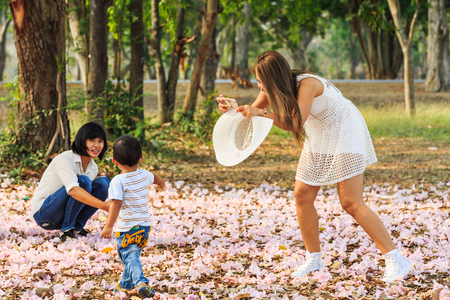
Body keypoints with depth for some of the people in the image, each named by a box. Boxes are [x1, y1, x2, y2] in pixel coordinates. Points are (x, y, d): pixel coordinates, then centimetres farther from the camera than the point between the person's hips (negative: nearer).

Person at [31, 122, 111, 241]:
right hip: (43, 213, -7)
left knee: (103, 182, -9)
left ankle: (78, 226, -6)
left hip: (65, 214, 7)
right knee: (83, 181, -28)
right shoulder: (64, 160, -22)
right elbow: (73, 190, -39)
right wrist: (104, 206, -48)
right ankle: (67, 229, -18)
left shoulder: (93, 168, 4)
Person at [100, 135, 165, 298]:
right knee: (134, 253, 21)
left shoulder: (118, 181, -16)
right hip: (144, 225, 6)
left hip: (126, 227, -6)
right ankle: (126, 283, 35)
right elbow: (154, 177, 29)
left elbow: (116, 204, -23)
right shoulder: (144, 175, 4)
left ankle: (140, 282, -29)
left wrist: (108, 226, -21)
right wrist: (161, 182, 53)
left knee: (130, 256, -8)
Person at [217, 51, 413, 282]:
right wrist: (233, 108, -21)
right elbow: (253, 111, -1)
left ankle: (396, 261, -11)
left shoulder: (307, 84, -31)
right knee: (302, 195, 2)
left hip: (344, 133, -8)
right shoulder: (274, 88, -8)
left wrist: (262, 113, -41)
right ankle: (314, 258, 17)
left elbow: (295, 124, -37)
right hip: (318, 139, 8)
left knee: (351, 204, -14)